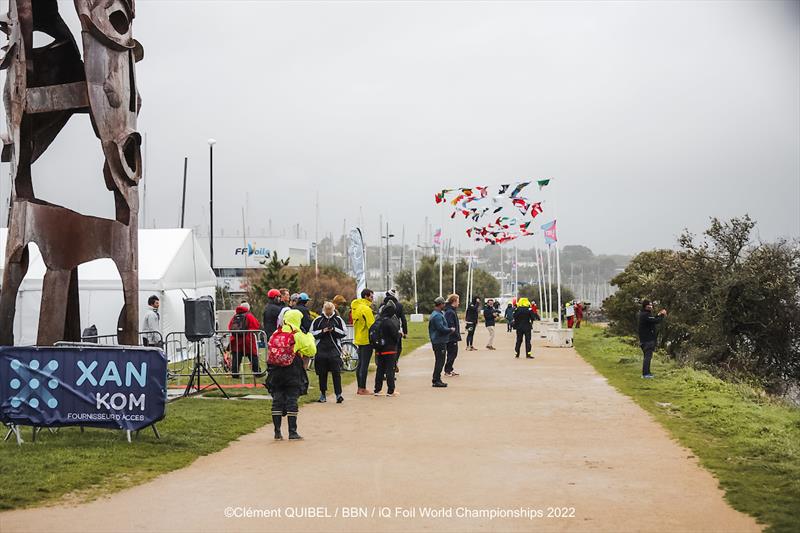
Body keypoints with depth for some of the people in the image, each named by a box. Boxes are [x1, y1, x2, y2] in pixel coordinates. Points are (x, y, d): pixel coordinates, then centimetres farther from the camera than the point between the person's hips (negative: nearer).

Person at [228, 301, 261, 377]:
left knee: (235, 358, 7)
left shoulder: (234, 317, 8)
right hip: (248, 341, -3)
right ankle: (257, 372, 7)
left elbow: (229, 327, 11)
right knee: (253, 356, 5)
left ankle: (234, 373, 4)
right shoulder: (249, 316, -4)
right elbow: (257, 326, -4)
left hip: (235, 340, 3)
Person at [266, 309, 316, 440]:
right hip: (293, 373, -4)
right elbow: (311, 351, -1)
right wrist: (310, 338, 13)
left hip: (275, 371, 4)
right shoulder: (299, 336, -5)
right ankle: (292, 433, 1)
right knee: (292, 402, 0)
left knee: (277, 401, 7)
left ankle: (277, 432, 8)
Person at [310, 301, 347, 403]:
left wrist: (334, 330, -7)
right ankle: (323, 394, 16)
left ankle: (338, 394, -9)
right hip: (321, 350, 1)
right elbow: (312, 333, 7)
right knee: (322, 374, 6)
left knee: (336, 372, -9)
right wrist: (322, 331, -7)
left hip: (334, 350, -1)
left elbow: (344, 333, 8)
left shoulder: (338, 320, 8)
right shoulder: (317, 320, 9)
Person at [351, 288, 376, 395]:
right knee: (365, 365, -5)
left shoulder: (356, 307, 12)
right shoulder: (366, 308, -16)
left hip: (358, 339, 9)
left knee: (360, 364, 13)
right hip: (367, 340, -9)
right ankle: (363, 389, -3)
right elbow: (371, 325, -19)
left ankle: (360, 388, 18)